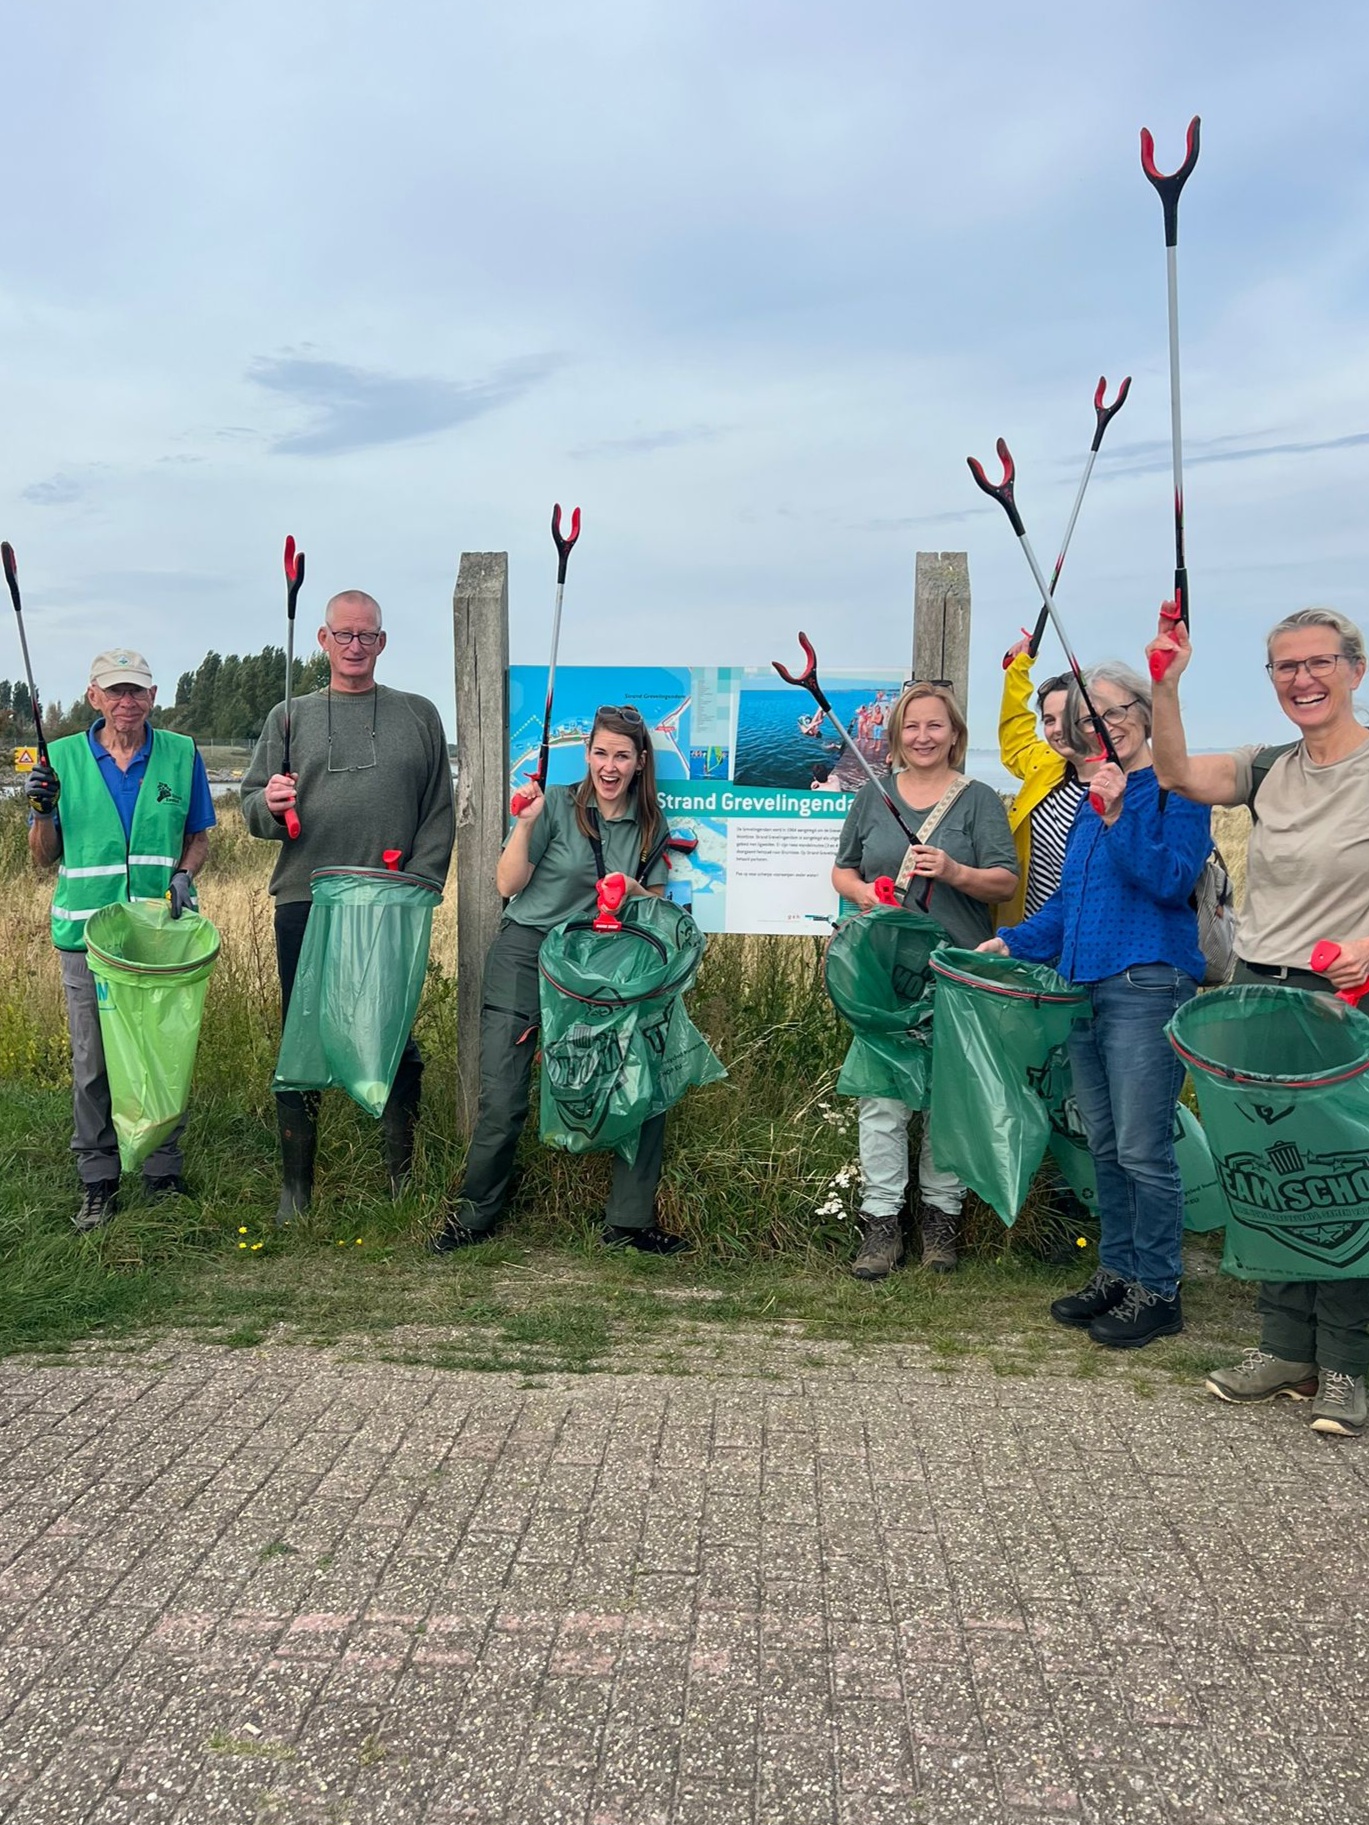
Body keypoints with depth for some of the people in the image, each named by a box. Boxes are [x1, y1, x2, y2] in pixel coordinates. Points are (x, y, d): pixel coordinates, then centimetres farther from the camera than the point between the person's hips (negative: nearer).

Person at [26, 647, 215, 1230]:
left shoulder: (181, 755, 5)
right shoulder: (63, 757, 4)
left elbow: (199, 838, 13)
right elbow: (44, 857, 8)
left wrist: (184, 875, -7)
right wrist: (42, 810, -11)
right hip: (86, 934, 0)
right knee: (92, 1063, 4)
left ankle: (164, 1175, 18)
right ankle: (97, 1182, 16)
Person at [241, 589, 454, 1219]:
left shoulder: (418, 715, 11)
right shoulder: (290, 717, 13)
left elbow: (439, 813, 7)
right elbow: (252, 805, 11)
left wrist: (418, 883, -6)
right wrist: (269, 805, -13)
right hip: (305, 904, 1)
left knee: (396, 1038, 5)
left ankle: (404, 1182, 18)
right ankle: (295, 1185, 15)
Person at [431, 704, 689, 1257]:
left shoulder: (650, 824, 7)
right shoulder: (556, 804, -4)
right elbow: (508, 885, -6)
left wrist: (633, 890, -6)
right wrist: (525, 823, -19)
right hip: (525, 956, -3)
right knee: (502, 1099, -4)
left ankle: (629, 1222, 8)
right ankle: (473, 1215, 17)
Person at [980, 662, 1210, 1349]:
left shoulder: (1177, 789, -3)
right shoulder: (1091, 804, 18)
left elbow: (1171, 880, -16)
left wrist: (1121, 815, -24)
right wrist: (1013, 943, 13)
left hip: (1146, 988, -7)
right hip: (1082, 989, 8)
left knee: (1141, 1151, -5)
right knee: (1105, 1148, 13)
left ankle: (1156, 1290, 8)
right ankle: (1116, 1272, 25)